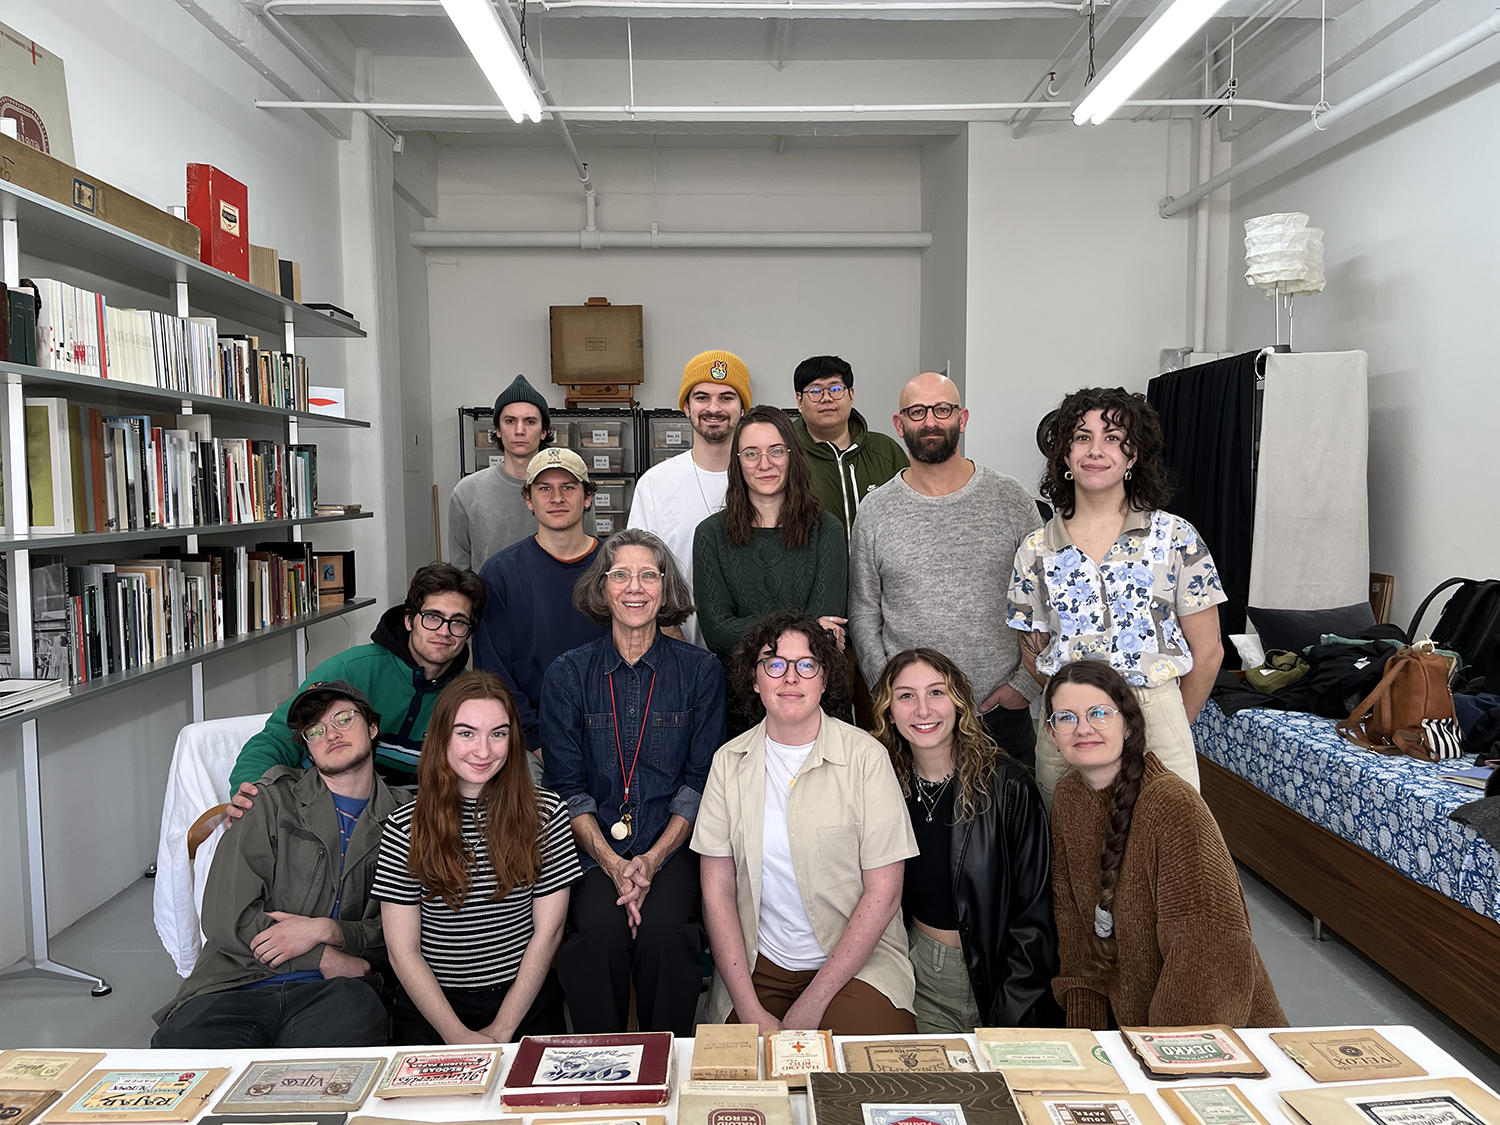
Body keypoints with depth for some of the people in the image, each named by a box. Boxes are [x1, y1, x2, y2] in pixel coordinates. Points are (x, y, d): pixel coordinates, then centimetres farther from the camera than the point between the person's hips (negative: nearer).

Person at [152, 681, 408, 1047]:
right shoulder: (275, 800, 10)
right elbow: (225, 917, 1)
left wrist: (326, 930, -9)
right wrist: (326, 959, -6)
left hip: (331, 992, 0)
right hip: (235, 988, 0)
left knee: (354, 1006, -36)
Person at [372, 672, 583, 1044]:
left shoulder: (545, 812, -2)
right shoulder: (405, 827, -4)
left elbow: (548, 930, -1)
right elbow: (403, 952, -3)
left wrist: (501, 1031, -7)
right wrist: (459, 1037, -10)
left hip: (527, 1002, 0)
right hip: (431, 1006, 0)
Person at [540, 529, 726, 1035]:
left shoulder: (700, 670, 4)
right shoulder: (567, 674, 5)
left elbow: (701, 781, 2)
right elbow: (567, 785, 2)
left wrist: (653, 858, -12)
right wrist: (611, 863, -13)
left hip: (673, 846, 0)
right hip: (592, 846, 1)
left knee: (664, 928, -27)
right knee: (599, 929, -27)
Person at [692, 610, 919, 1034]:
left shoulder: (866, 757, -7)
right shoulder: (729, 761, 2)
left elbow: (883, 894, -8)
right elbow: (717, 890, 1)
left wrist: (813, 1003, -11)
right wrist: (749, 1010, -9)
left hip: (857, 957, -1)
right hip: (757, 964, 2)